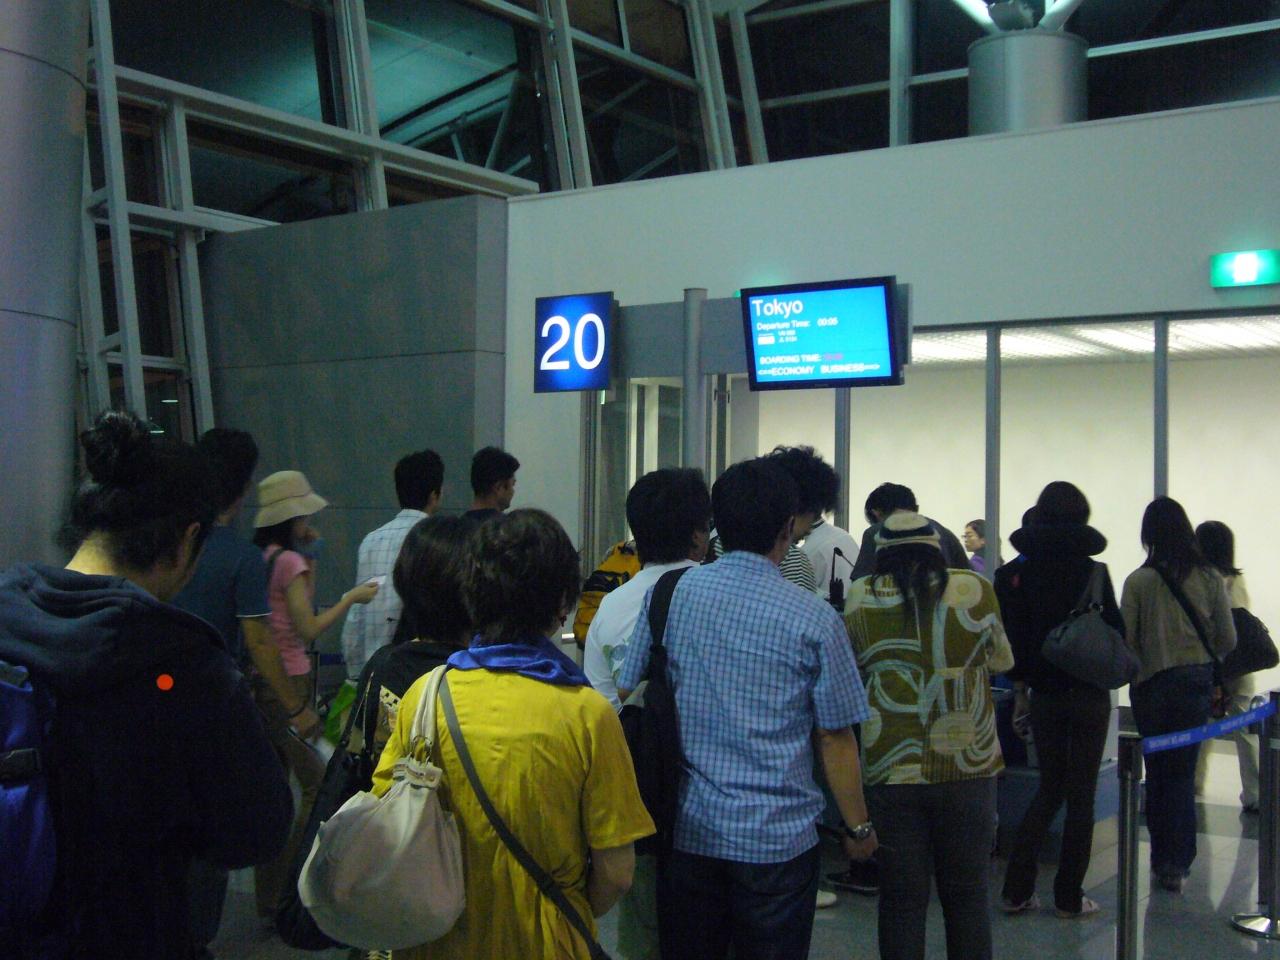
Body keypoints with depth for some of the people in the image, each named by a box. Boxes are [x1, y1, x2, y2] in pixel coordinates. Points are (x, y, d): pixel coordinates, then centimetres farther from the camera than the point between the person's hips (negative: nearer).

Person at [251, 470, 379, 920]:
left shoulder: (259, 558, 11)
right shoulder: (289, 561, -12)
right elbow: (308, 628, -14)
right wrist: (351, 597, -6)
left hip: (260, 681, 9)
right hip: (288, 681, -9)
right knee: (317, 785, -2)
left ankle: (269, 895, 20)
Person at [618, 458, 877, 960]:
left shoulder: (667, 595, -2)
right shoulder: (814, 620, -10)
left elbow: (628, 697, 4)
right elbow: (836, 736, -6)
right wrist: (858, 828, 7)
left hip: (687, 829, 3)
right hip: (778, 838, -3)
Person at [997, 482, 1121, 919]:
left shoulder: (1017, 572, -2)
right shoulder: (1094, 572, -10)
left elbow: (1012, 636, 1)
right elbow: (1115, 631, -6)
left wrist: (1020, 689, 10)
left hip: (1044, 696, 3)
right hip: (1089, 695, -3)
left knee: (1048, 789, 15)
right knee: (1080, 796, 6)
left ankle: (1016, 891, 11)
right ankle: (1069, 896, 11)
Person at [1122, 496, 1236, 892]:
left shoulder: (1138, 581, -11)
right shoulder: (1210, 578, -4)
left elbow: (1126, 640, -9)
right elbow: (1228, 640, 1)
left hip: (1152, 684, -1)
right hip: (1198, 683, 1)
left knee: (1157, 772, 11)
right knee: (1183, 772, 8)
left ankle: (1162, 859, 17)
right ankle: (1178, 863, 5)